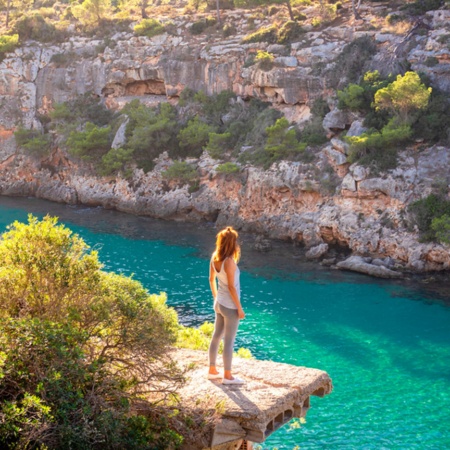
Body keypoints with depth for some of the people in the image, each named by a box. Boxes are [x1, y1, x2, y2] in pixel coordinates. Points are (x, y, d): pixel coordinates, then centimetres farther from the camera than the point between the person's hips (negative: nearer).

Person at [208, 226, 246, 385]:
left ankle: (212, 371, 29)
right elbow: (231, 287, -22)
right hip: (230, 306, -8)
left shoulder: (214, 258, -1)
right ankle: (227, 376, 14)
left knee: (217, 336, 17)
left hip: (219, 304, 8)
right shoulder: (229, 261, -24)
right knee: (229, 341, 3)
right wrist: (240, 308, -14)